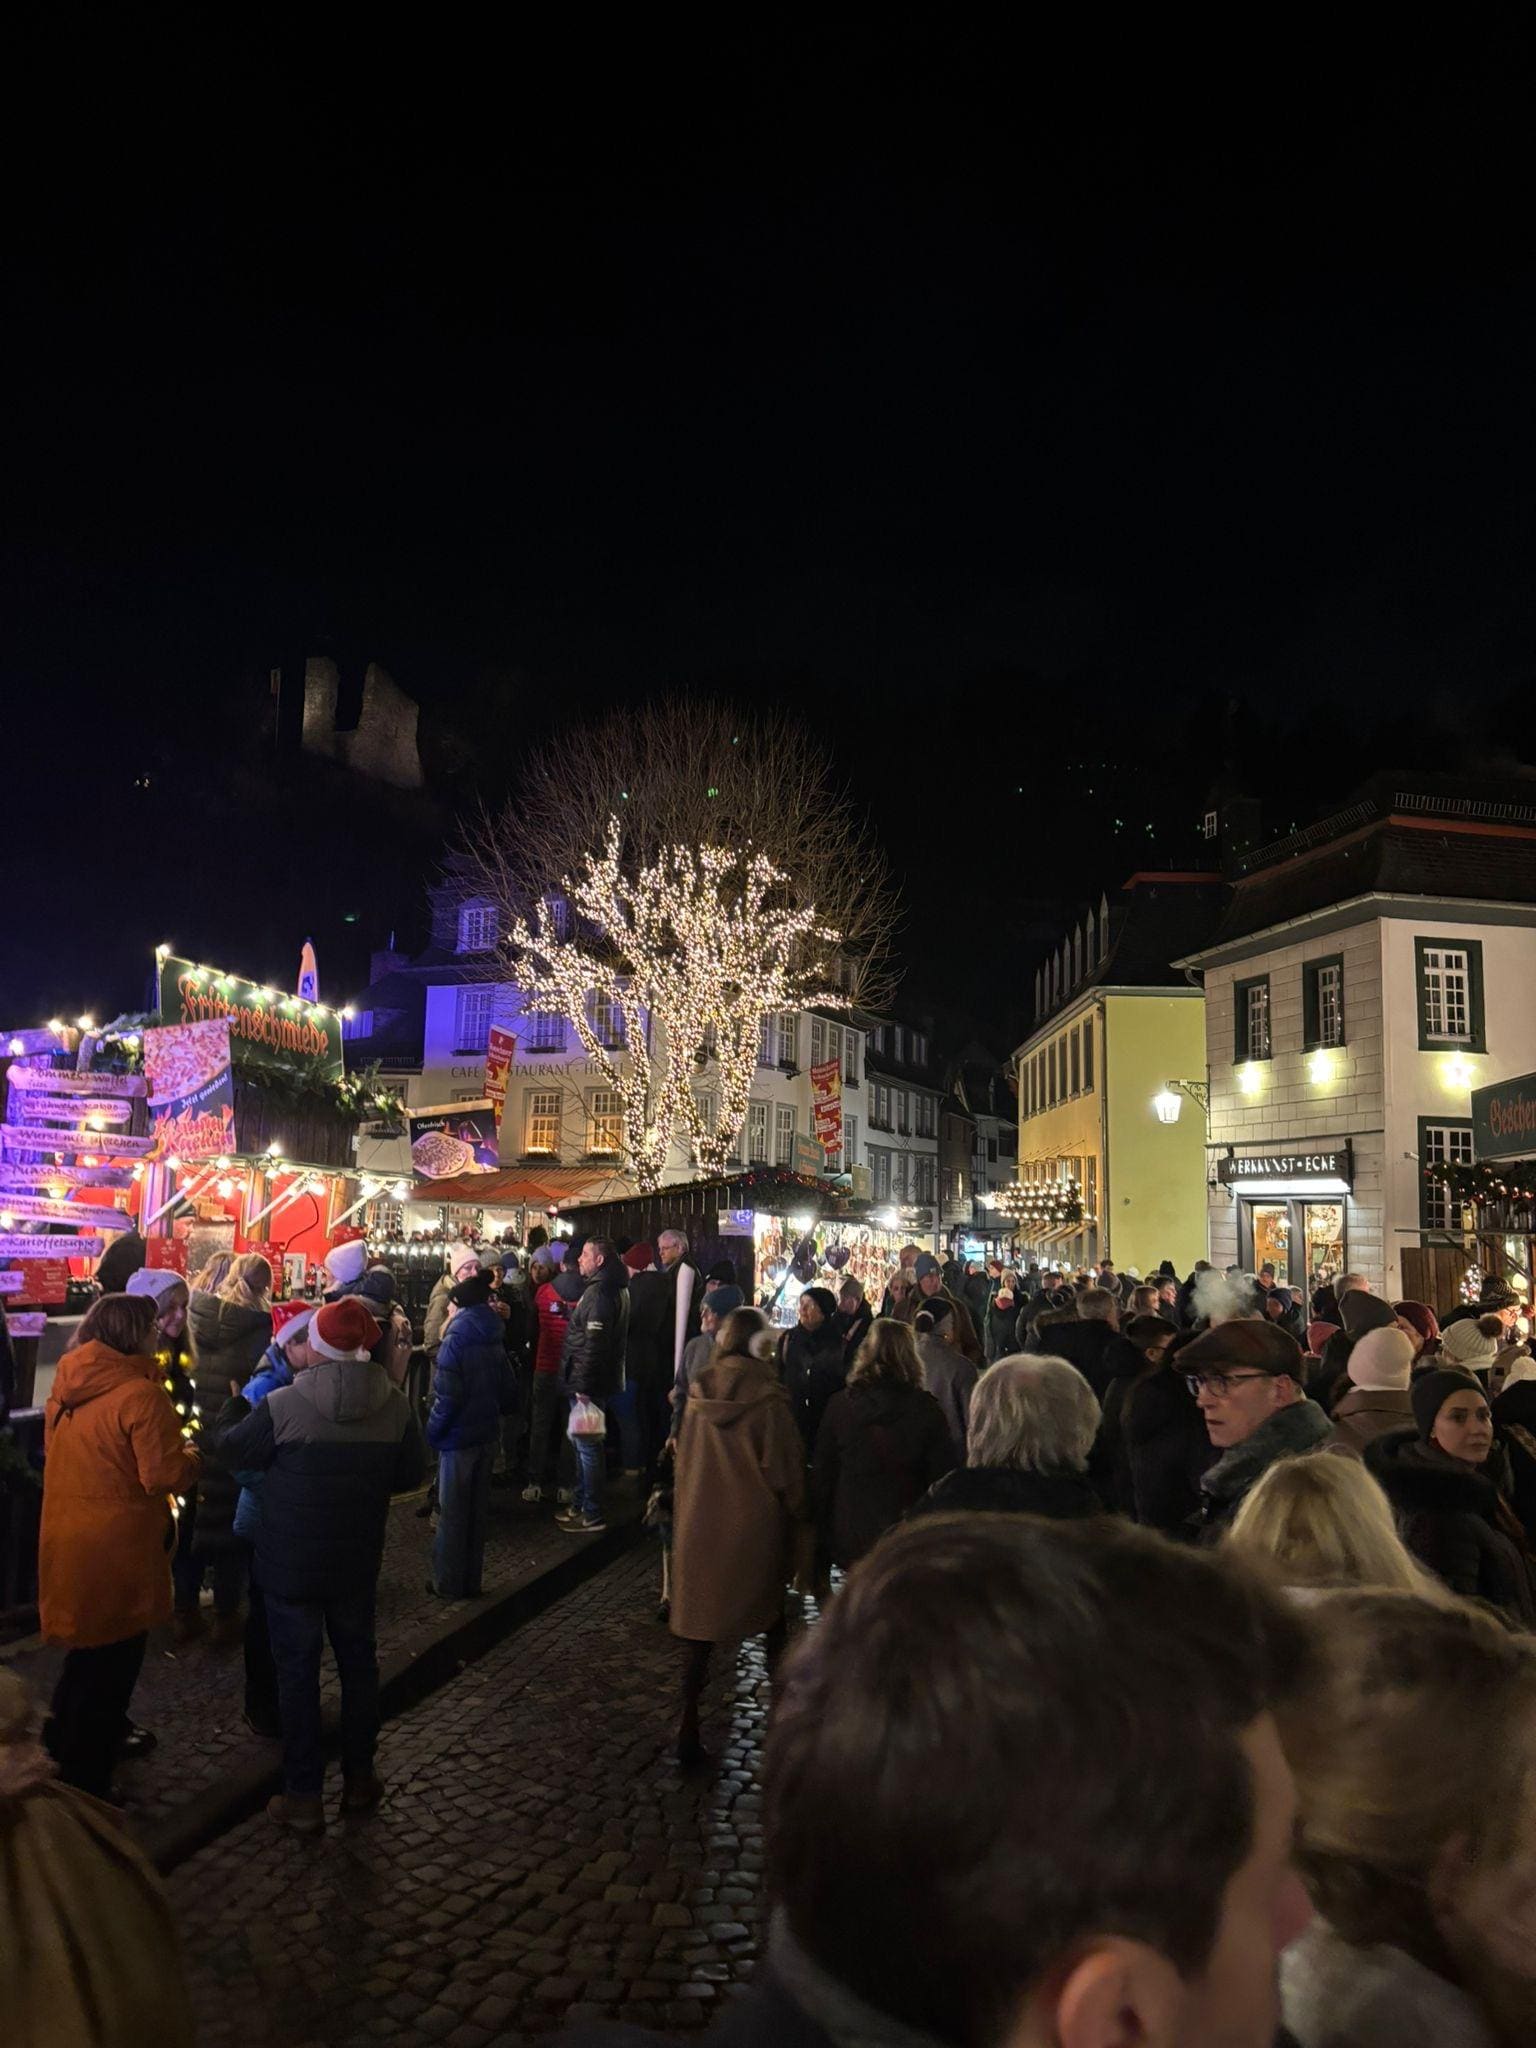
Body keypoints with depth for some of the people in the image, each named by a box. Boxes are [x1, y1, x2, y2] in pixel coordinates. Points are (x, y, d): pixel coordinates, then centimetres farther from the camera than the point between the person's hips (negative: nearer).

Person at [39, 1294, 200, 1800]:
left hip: (66, 1539, 8)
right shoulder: (140, 1395, -22)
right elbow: (165, 1476, -23)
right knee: (111, 1663, 8)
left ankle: (65, 1744, 41)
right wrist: (191, 1456, -4)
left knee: (88, 1653, 26)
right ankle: (85, 1784, 19)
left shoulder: (65, 1387, 2)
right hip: (116, 1549, -8)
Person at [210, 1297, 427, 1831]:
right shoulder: (396, 1407, -12)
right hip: (357, 1563, 3)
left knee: (297, 1672, 10)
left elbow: (231, 1451, -5)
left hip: (290, 1565, -3)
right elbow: (411, 1475, -1)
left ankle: (303, 1797, 18)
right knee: (358, 1663, 19)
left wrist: (235, 1405, 14)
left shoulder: (283, 1406, -21)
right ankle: (358, 1780, 31)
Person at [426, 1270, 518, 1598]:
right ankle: (471, 1581, 23)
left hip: (458, 1437, -6)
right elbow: (509, 1392, 6)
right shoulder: (493, 1340, 4)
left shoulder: (455, 1340, -15)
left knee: (452, 1512, 6)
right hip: (487, 1435, 6)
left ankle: (449, 1583, 15)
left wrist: (433, 1432, -8)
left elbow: (447, 1396, -19)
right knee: (477, 1510, 15)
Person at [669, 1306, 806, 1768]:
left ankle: (689, 1725, 8)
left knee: (701, 1626, 12)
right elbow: (784, 1470, -12)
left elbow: (684, 1461, 6)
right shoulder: (769, 1400, -17)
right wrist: (794, 1515, 3)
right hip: (755, 1528, -3)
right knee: (771, 1622, 19)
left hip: (700, 1525, 3)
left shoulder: (698, 1395, -4)